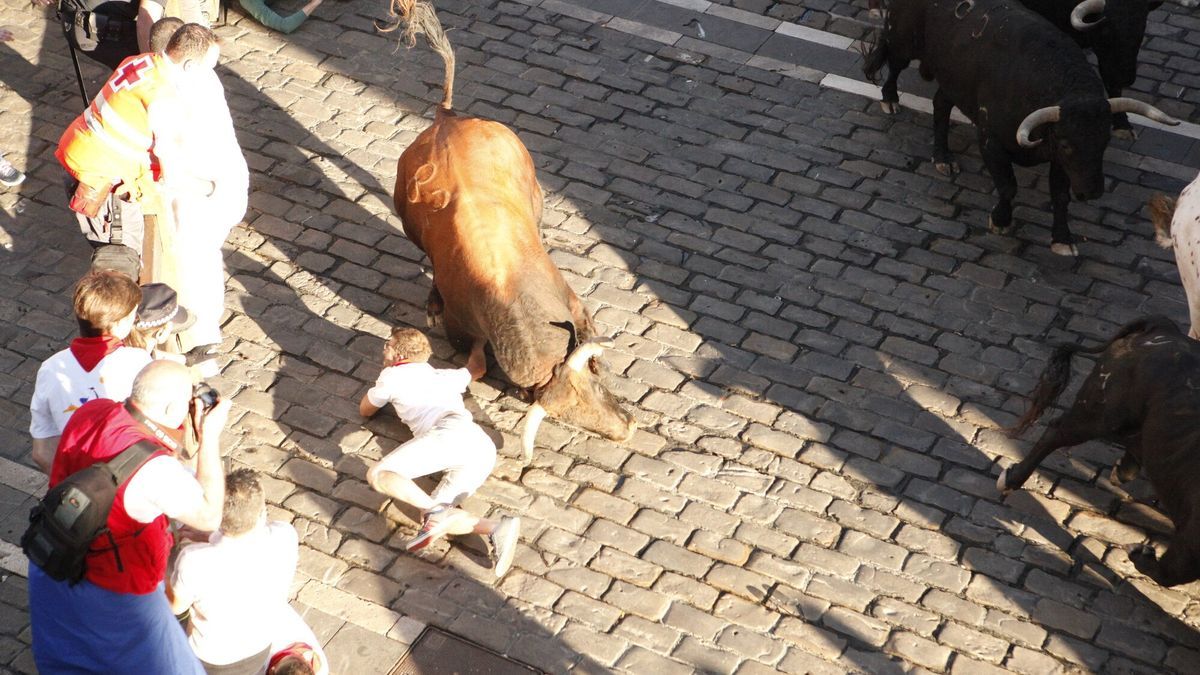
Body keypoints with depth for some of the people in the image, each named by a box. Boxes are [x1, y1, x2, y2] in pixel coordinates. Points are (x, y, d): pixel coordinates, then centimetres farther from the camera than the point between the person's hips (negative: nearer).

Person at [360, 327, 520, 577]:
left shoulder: (392, 376, 20)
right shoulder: (445, 376, 36)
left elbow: (365, 410, 37)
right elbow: (477, 371, 57)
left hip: (450, 431, -7)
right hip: (483, 447, 7)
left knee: (378, 474, -9)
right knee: (437, 520, -4)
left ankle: (435, 510, -33)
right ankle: (497, 528, -31)